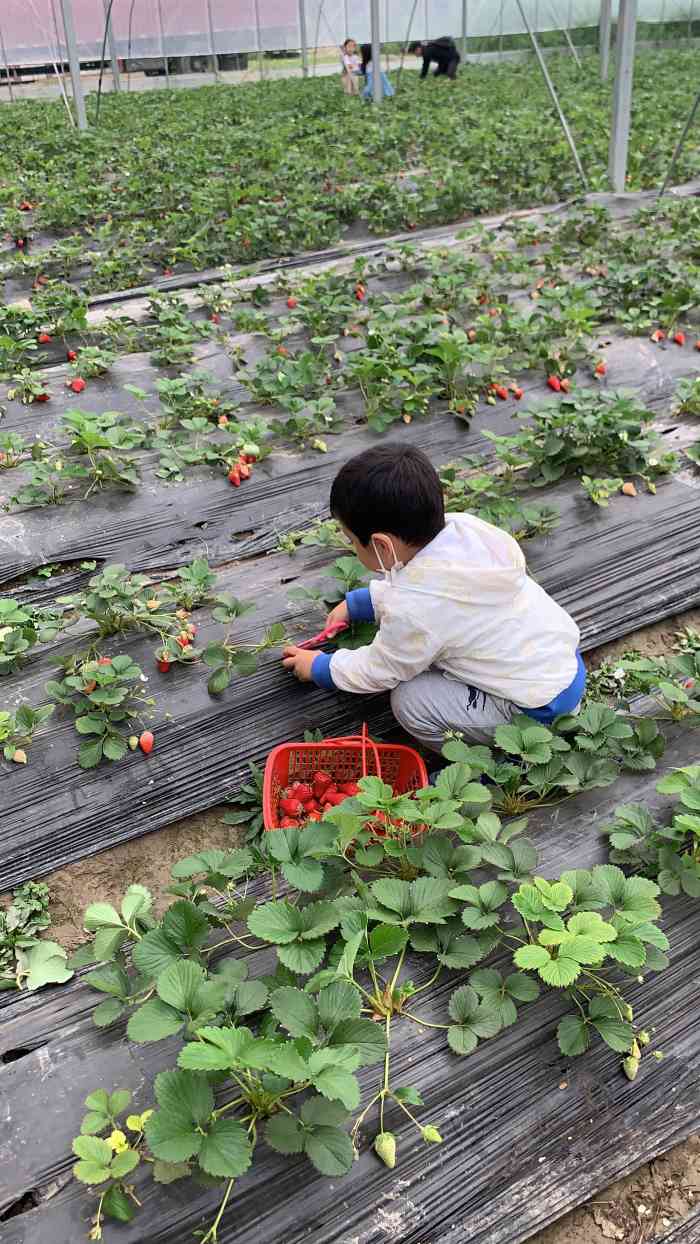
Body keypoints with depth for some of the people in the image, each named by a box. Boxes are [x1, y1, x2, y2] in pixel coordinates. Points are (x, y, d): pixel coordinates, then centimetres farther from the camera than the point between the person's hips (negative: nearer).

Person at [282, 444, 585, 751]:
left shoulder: (414, 612, -30)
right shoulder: (461, 525, -10)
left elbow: (376, 672, -8)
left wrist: (318, 667, 9)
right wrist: (354, 604, 20)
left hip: (544, 709, -8)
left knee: (409, 701, -8)